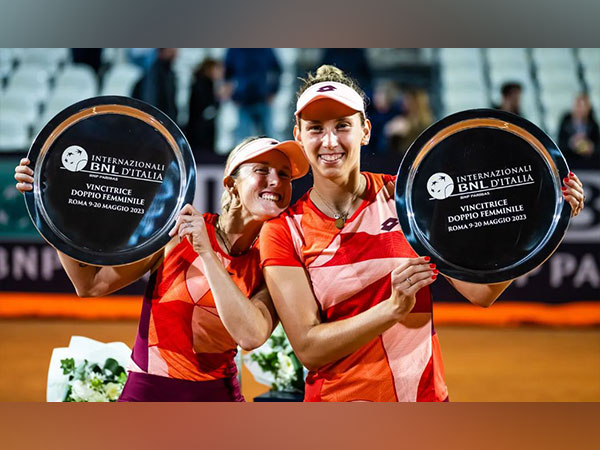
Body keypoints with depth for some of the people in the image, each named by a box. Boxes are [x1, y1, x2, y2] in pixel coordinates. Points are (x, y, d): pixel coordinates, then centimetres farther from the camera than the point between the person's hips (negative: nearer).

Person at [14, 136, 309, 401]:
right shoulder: (178, 229, -4)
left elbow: (251, 336, -18)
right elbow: (91, 284, -5)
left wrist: (207, 253, -21)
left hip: (217, 395, 2)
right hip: (146, 394, -2)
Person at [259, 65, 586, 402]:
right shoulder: (283, 231, -7)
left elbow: (480, 291, -7)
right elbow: (308, 349, -15)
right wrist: (394, 308, -28)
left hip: (425, 394, 2)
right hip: (337, 397, -1)